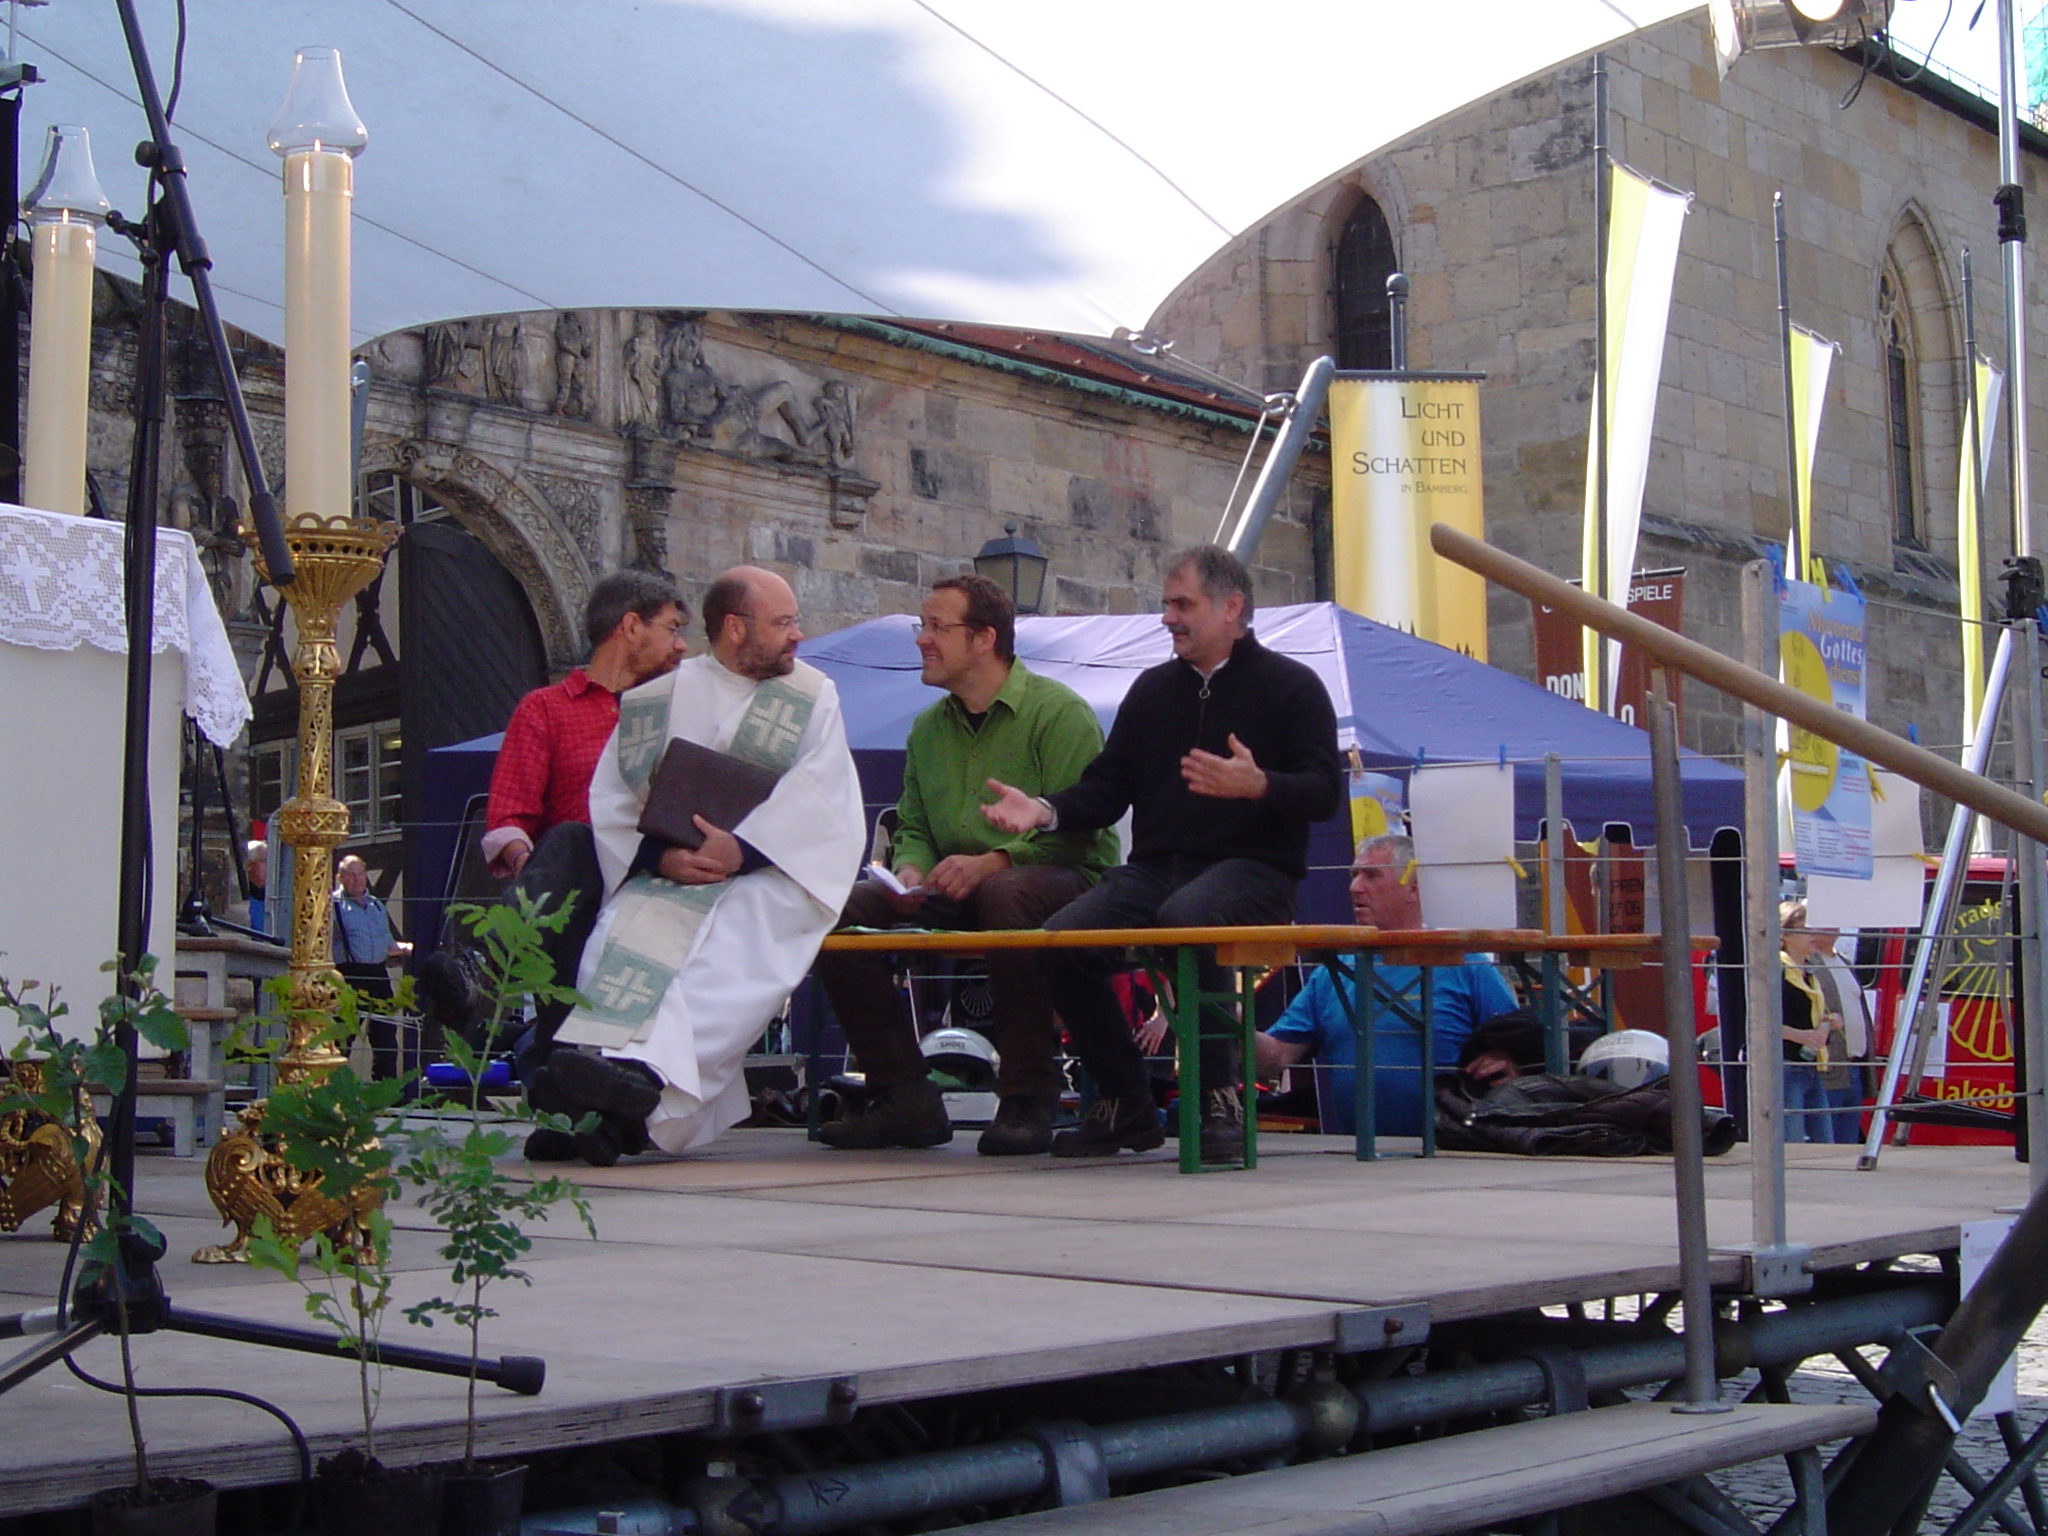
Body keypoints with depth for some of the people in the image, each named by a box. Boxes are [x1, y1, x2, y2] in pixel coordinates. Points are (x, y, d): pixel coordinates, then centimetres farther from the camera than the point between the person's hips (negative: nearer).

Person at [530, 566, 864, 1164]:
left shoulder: (813, 695, 12)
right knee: (623, 935, -31)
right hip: (665, 877, 3)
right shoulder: (652, 703, 15)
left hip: (771, 873, -3)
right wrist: (661, 856, -13)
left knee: (731, 947, -35)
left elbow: (815, 793, -3)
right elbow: (611, 801, 7)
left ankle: (645, 1073, -56)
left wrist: (741, 848, -19)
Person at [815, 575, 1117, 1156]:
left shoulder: (1058, 711, -4)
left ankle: (1028, 1100, -30)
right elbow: (913, 828, 20)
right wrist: (911, 870, -3)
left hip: (1064, 882, -6)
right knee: (841, 909, -16)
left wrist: (994, 861, -25)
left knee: (1007, 893, -41)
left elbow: (1078, 829, -13)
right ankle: (904, 1097, -12)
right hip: (956, 897, 6)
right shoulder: (929, 727, 17)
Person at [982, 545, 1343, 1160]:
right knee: (1061, 937, -22)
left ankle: (1218, 1098, -25)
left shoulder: (1291, 686, 6)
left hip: (1251, 869, -5)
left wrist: (1258, 786, -26)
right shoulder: (1153, 689, 22)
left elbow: (1324, 792, -6)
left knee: (1183, 918, -39)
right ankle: (1124, 1104, -7)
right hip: (1155, 867, 5)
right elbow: (1106, 787, 17)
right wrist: (1045, 810, -3)